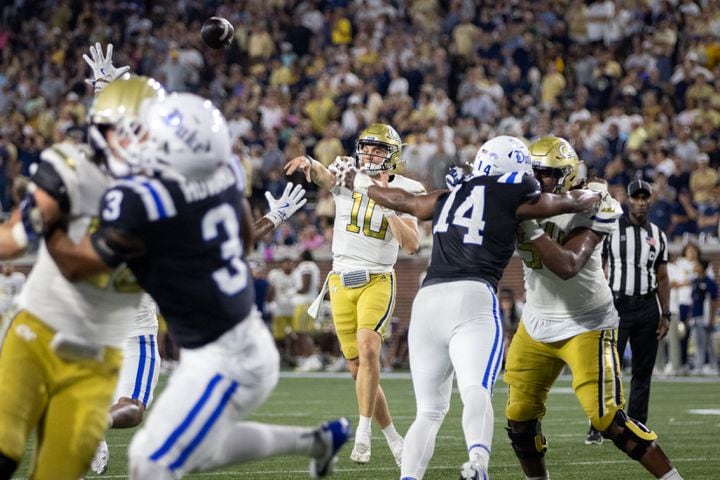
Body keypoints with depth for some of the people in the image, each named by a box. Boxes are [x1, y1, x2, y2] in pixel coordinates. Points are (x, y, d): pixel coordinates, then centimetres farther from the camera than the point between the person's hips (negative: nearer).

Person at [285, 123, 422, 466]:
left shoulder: (405, 192, -2)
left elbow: (412, 245, -11)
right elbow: (320, 174, -22)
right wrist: (307, 163, -45)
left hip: (377, 281, -3)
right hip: (342, 281, 3)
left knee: (368, 348, -26)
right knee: (358, 367, 6)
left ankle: (363, 431, -22)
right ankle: (392, 436, 21)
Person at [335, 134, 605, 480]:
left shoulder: (449, 197, 23)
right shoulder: (512, 196, 9)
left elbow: (398, 199, 39)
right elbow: (572, 202, 22)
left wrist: (357, 181, 58)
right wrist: (594, 194, 45)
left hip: (427, 300, 6)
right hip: (471, 298, -6)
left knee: (429, 411, 14)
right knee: (476, 392, -25)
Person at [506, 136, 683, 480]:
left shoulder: (589, 208, -20)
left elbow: (567, 266, -31)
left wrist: (531, 227, -35)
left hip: (586, 325, -6)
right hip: (537, 324, 6)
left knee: (606, 417, -14)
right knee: (519, 415, 6)